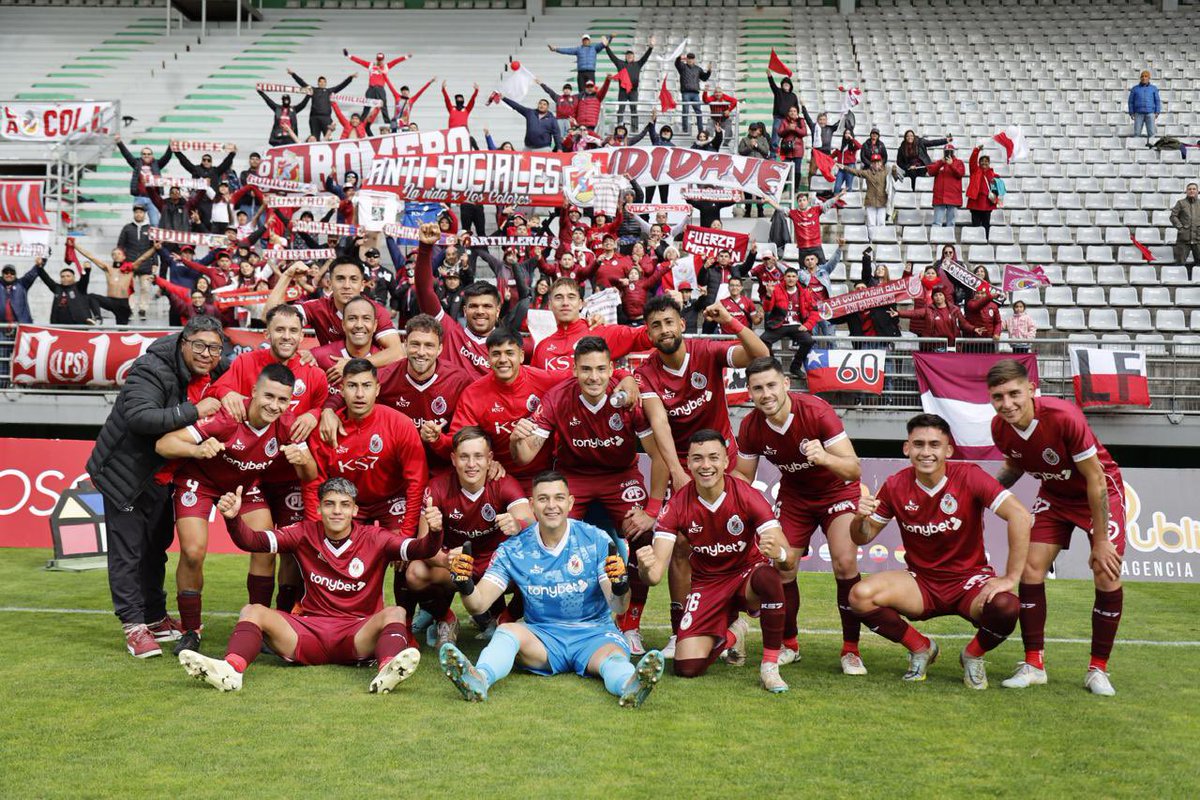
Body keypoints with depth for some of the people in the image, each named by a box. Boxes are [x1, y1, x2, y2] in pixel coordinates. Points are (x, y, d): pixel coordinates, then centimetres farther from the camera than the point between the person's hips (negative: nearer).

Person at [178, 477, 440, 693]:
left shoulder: (374, 539, 0)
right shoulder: (305, 534, 6)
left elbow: (419, 549, -13)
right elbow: (254, 541, -4)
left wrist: (433, 533, -36)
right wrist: (233, 518, -24)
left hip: (358, 636, -2)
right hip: (308, 633, 2)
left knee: (395, 614, -30)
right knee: (253, 611, -15)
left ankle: (388, 670, -59)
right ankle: (231, 669, -43)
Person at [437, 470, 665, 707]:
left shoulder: (595, 540, -5)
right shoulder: (513, 550, -1)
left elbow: (618, 608, -10)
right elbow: (478, 605, -6)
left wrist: (620, 585, -33)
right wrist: (465, 584, -28)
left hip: (593, 634, -1)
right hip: (541, 636, 1)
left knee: (614, 658, -33)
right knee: (508, 630, -28)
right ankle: (479, 679, -54)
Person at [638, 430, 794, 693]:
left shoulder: (747, 496, -20)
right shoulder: (677, 506, -16)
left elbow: (790, 559, -26)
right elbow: (655, 575, -21)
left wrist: (779, 553, -51)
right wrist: (645, 567, -45)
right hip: (707, 584, 2)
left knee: (768, 577, -38)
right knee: (687, 667, -14)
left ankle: (770, 665, -18)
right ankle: (730, 635, 22)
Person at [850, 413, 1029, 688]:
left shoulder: (968, 476, -15)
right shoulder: (895, 486, -6)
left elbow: (1019, 515, -24)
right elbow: (863, 538, 2)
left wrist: (1010, 578, -26)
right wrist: (861, 518, -22)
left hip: (970, 581, -2)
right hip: (920, 582, 2)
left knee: (1006, 607, -34)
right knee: (860, 595, -23)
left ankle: (973, 655, 3)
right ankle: (920, 647, 6)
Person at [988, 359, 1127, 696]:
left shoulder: (1065, 417, -34)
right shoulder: (1000, 428, -18)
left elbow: (1096, 480, -25)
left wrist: (1100, 540, -21)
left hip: (1102, 492, -4)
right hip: (1055, 494, 5)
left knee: (1107, 576, -13)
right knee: (1030, 569, -7)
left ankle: (1098, 669, 4)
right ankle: (1034, 664, 5)